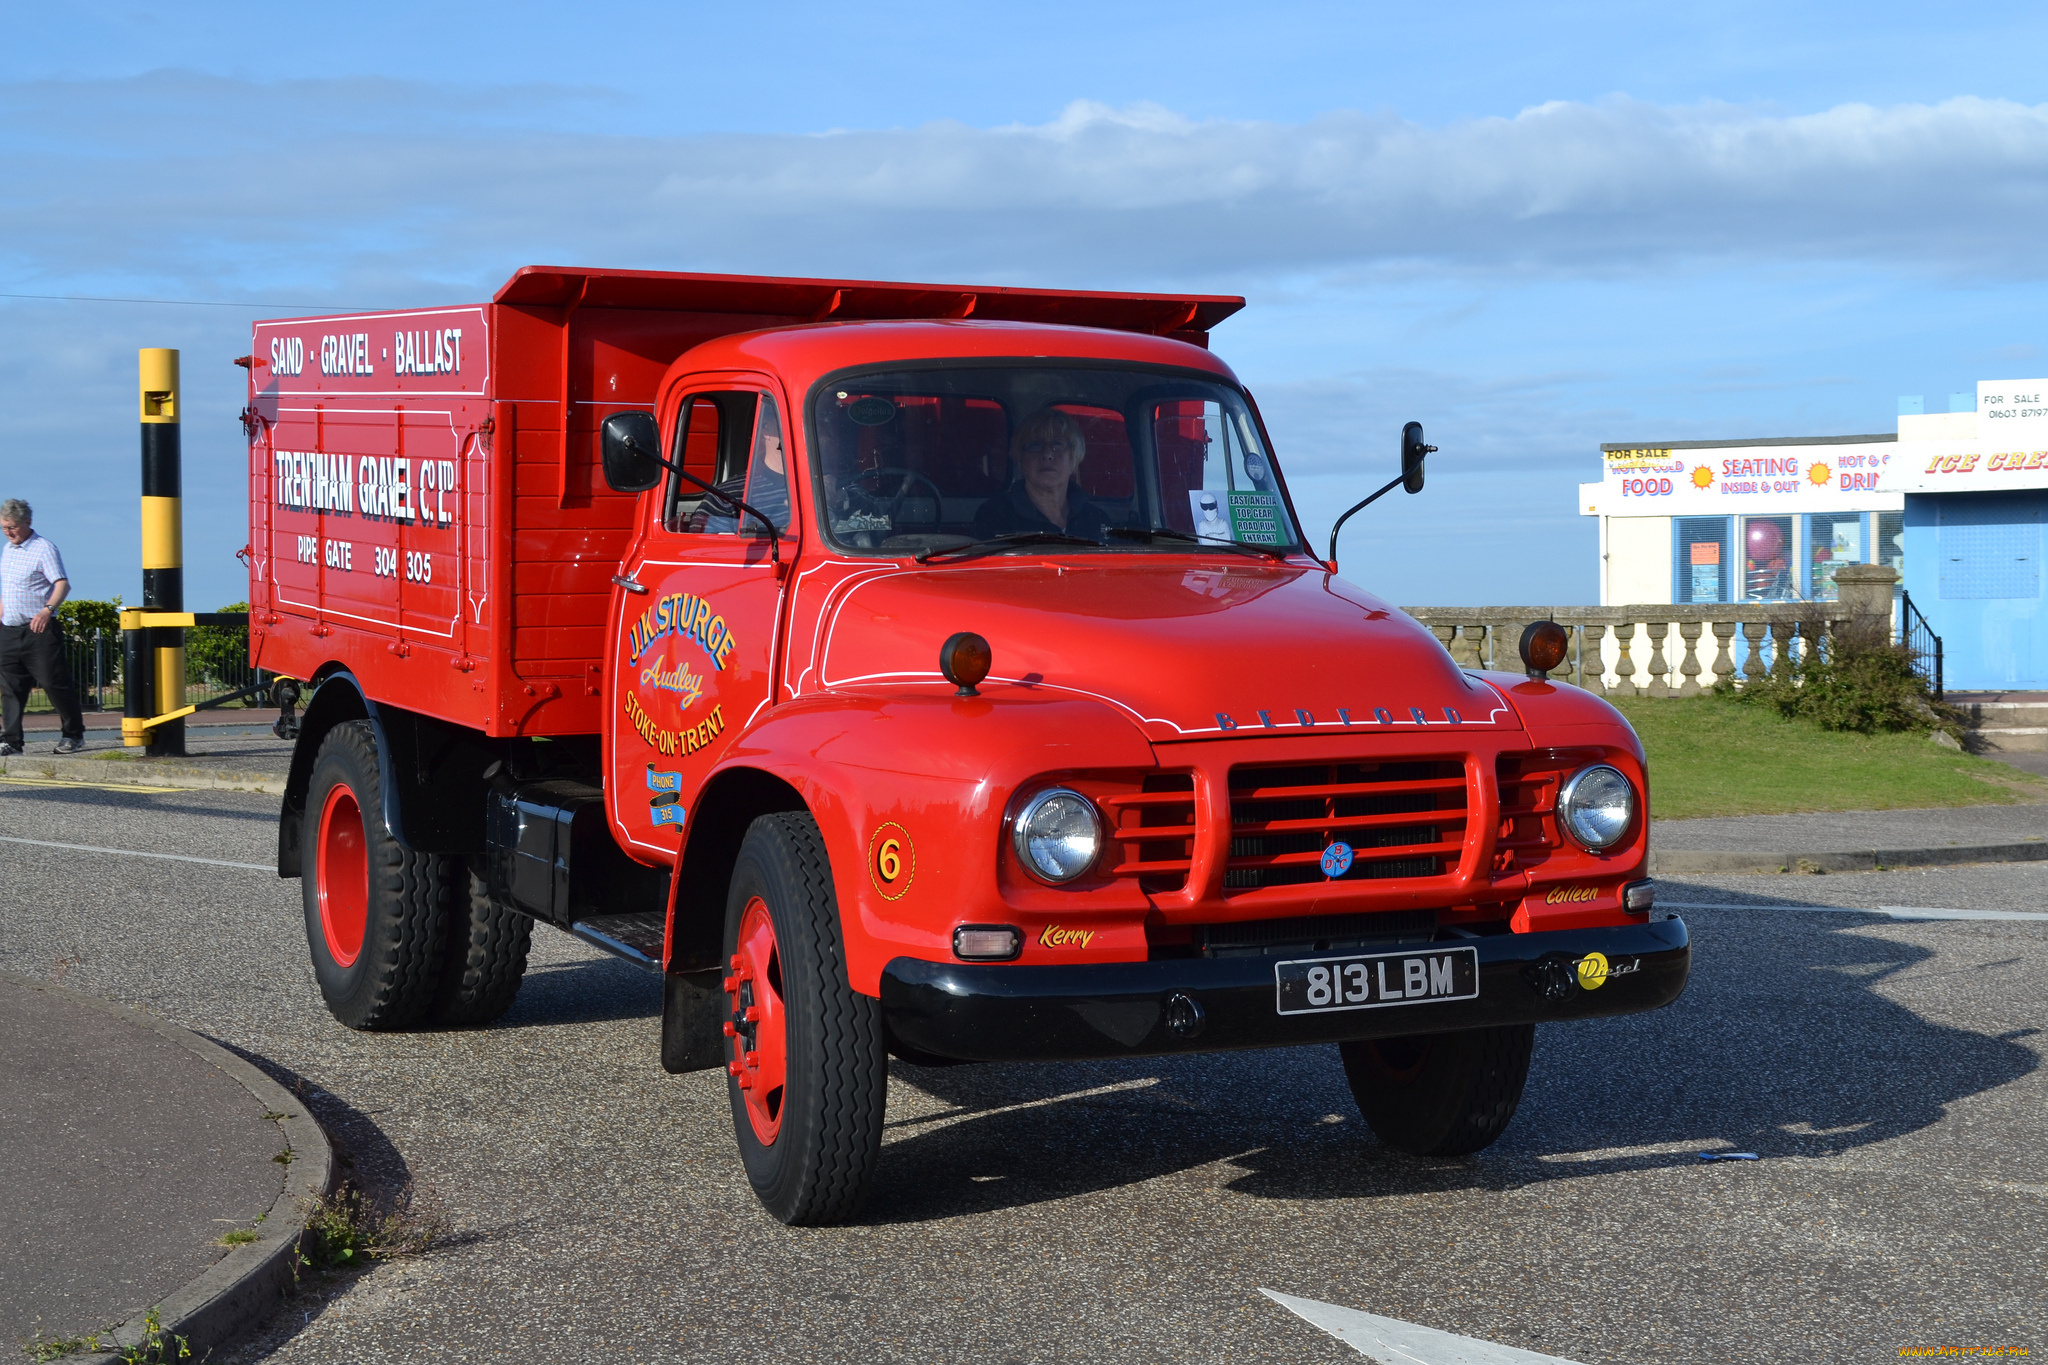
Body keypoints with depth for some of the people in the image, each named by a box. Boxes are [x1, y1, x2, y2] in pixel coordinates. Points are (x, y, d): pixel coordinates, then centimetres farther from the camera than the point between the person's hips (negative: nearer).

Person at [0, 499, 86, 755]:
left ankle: (74, 735, 9)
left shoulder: (43, 549, -8)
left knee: (54, 683, -3)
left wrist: (47, 610, -31)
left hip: (39, 630, -7)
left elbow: (62, 584, -17)